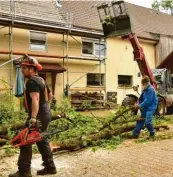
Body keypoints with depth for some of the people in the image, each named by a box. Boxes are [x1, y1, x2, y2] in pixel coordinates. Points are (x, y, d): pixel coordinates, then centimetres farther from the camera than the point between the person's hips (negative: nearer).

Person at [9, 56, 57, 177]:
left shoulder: (32, 82, -16)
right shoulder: (40, 80, 15)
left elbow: (35, 100, -29)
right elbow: (45, 97, 25)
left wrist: (33, 118, -38)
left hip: (38, 115, -10)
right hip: (45, 113, 10)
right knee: (42, 141, 16)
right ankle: (50, 167, 21)